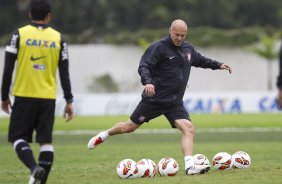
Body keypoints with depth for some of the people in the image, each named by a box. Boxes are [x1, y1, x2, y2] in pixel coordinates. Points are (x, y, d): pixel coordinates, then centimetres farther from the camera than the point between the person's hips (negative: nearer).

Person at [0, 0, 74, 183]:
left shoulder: (19, 35, -2)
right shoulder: (58, 38, 4)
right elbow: (64, 73, 3)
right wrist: (69, 101, 8)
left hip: (24, 95, -2)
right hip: (48, 98, 2)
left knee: (18, 137, 5)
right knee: (46, 140, 6)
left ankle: (34, 167, -19)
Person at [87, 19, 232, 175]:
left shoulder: (188, 48, 10)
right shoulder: (159, 48, -13)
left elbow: (199, 60, 30)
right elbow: (144, 66, -20)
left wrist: (217, 65, 24)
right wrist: (148, 82, -37)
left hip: (175, 102, 5)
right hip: (154, 98, -5)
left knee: (188, 128, -18)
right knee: (129, 127, 8)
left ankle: (189, 166, -24)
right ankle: (103, 136, 36)